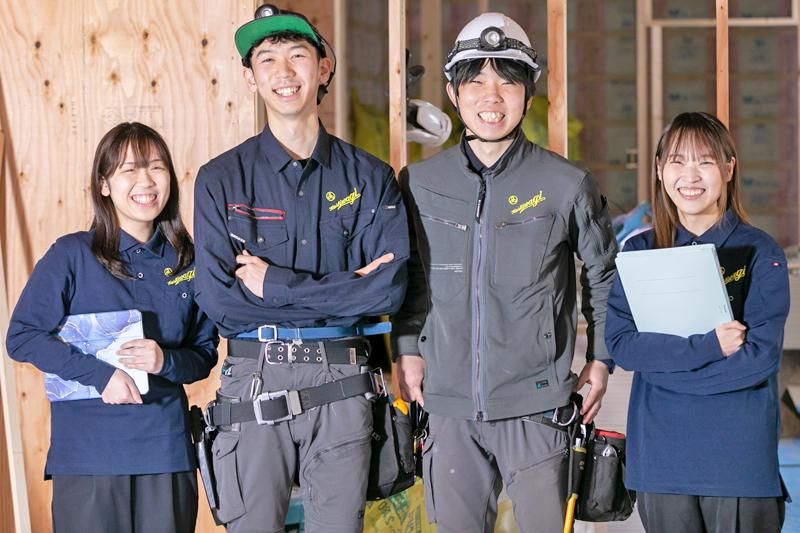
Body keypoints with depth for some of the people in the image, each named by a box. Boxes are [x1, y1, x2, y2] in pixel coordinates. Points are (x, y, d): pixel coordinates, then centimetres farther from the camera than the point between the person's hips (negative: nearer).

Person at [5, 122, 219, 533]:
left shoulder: (187, 262, 7)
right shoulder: (71, 255, -2)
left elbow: (205, 352, 11)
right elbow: (22, 337, -6)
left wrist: (166, 361, -11)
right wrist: (100, 374, -15)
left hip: (166, 450, 3)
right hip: (88, 452, -3)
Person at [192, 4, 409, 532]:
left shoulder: (370, 177, 4)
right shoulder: (221, 180, 1)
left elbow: (389, 288, -8)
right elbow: (219, 300, -9)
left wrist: (276, 284, -11)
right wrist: (341, 291, -10)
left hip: (342, 388, 1)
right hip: (254, 383, -1)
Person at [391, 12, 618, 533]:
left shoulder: (567, 185, -2)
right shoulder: (419, 182, 4)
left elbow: (604, 274, 11)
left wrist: (601, 357, 9)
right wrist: (408, 348, 9)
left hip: (536, 401, -2)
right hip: (449, 400, 2)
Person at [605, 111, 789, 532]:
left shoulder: (760, 254, -3)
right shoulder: (640, 251, 5)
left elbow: (760, 357, -12)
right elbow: (620, 343, -6)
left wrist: (663, 362, -13)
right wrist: (708, 346, -17)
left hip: (740, 455, -2)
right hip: (660, 456, 2)